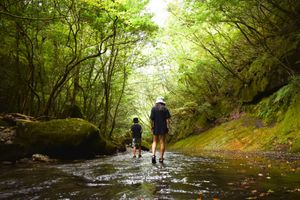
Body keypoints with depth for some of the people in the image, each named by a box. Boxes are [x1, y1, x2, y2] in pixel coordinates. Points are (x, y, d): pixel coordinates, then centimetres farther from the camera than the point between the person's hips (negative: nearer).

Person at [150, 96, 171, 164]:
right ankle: (161, 158, 4)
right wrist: (168, 127, -4)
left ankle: (153, 155, -11)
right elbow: (167, 119, -5)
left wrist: (152, 127, 4)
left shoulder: (154, 108, 1)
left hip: (156, 128, 0)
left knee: (155, 142, 10)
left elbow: (152, 119, -4)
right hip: (163, 128, 0)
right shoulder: (165, 109, 1)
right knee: (162, 142, 4)